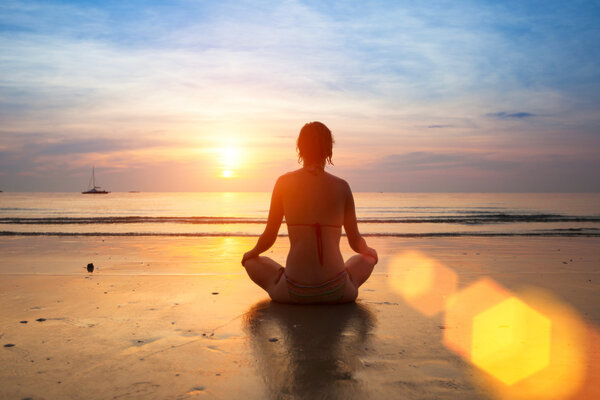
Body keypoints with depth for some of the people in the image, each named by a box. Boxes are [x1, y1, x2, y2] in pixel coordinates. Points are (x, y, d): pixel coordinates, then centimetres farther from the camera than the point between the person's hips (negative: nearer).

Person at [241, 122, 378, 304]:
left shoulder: (284, 182, -1)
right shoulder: (342, 186, 1)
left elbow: (269, 237, 5)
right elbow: (356, 243, 7)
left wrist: (252, 253, 28)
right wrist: (369, 251, 32)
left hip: (294, 293, -1)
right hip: (336, 292, 2)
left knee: (252, 262, 28)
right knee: (368, 258, 34)